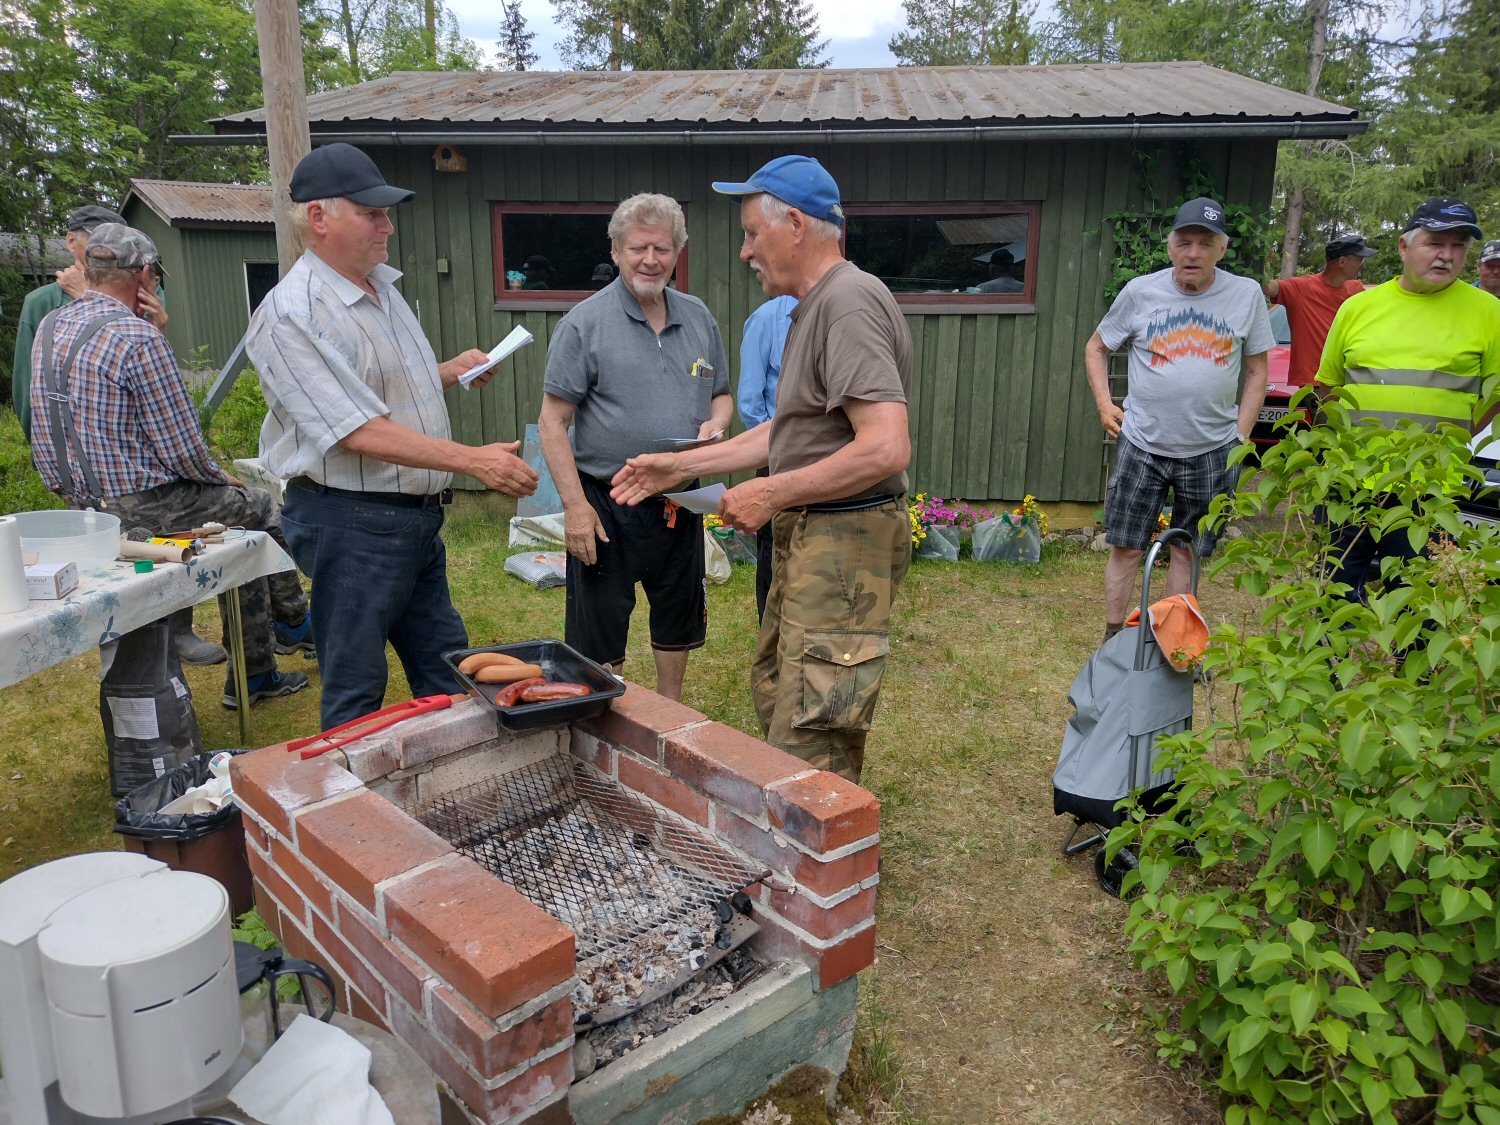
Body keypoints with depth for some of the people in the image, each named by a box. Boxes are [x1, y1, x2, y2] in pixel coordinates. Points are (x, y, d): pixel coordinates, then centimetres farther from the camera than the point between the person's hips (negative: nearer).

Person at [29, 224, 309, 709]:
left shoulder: (48, 328, 6)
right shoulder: (139, 337, -21)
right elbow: (182, 449, -19)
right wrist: (219, 477, -1)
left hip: (80, 504, 9)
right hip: (143, 506, -9)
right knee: (261, 510, 13)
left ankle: (255, 674, 31)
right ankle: (295, 619, 33)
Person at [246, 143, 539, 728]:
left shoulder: (382, 283, 10)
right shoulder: (291, 315, -18)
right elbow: (360, 432, -24)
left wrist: (450, 371, 7)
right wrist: (473, 460, -26)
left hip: (417, 518, 9)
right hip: (351, 523, -9)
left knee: (449, 678, 18)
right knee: (357, 698, 5)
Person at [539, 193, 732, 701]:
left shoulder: (698, 317, 7)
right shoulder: (584, 322, -9)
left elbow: (721, 395, 17)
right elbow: (553, 420, -10)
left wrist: (716, 422, -8)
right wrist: (575, 504, -18)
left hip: (681, 502, 5)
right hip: (607, 504, -5)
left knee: (677, 623, 19)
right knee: (598, 639, 3)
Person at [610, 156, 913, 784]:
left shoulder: (849, 303, -18)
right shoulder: (816, 306, 16)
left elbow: (886, 448, -28)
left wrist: (772, 494, -18)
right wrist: (679, 466, 18)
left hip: (845, 542, -11)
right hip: (808, 538, 11)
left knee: (808, 749, -9)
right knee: (773, 692, 23)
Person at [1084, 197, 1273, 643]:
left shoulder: (1246, 295, -2)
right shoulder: (1140, 292, -4)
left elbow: (1256, 371, 6)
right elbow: (1096, 347, 9)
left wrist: (1240, 435, 1)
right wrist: (1104, 404, -2)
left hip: (1211, 451, 1)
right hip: (1142, 444, 0)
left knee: (1187, 550, 11)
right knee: (1126, 547, 2)